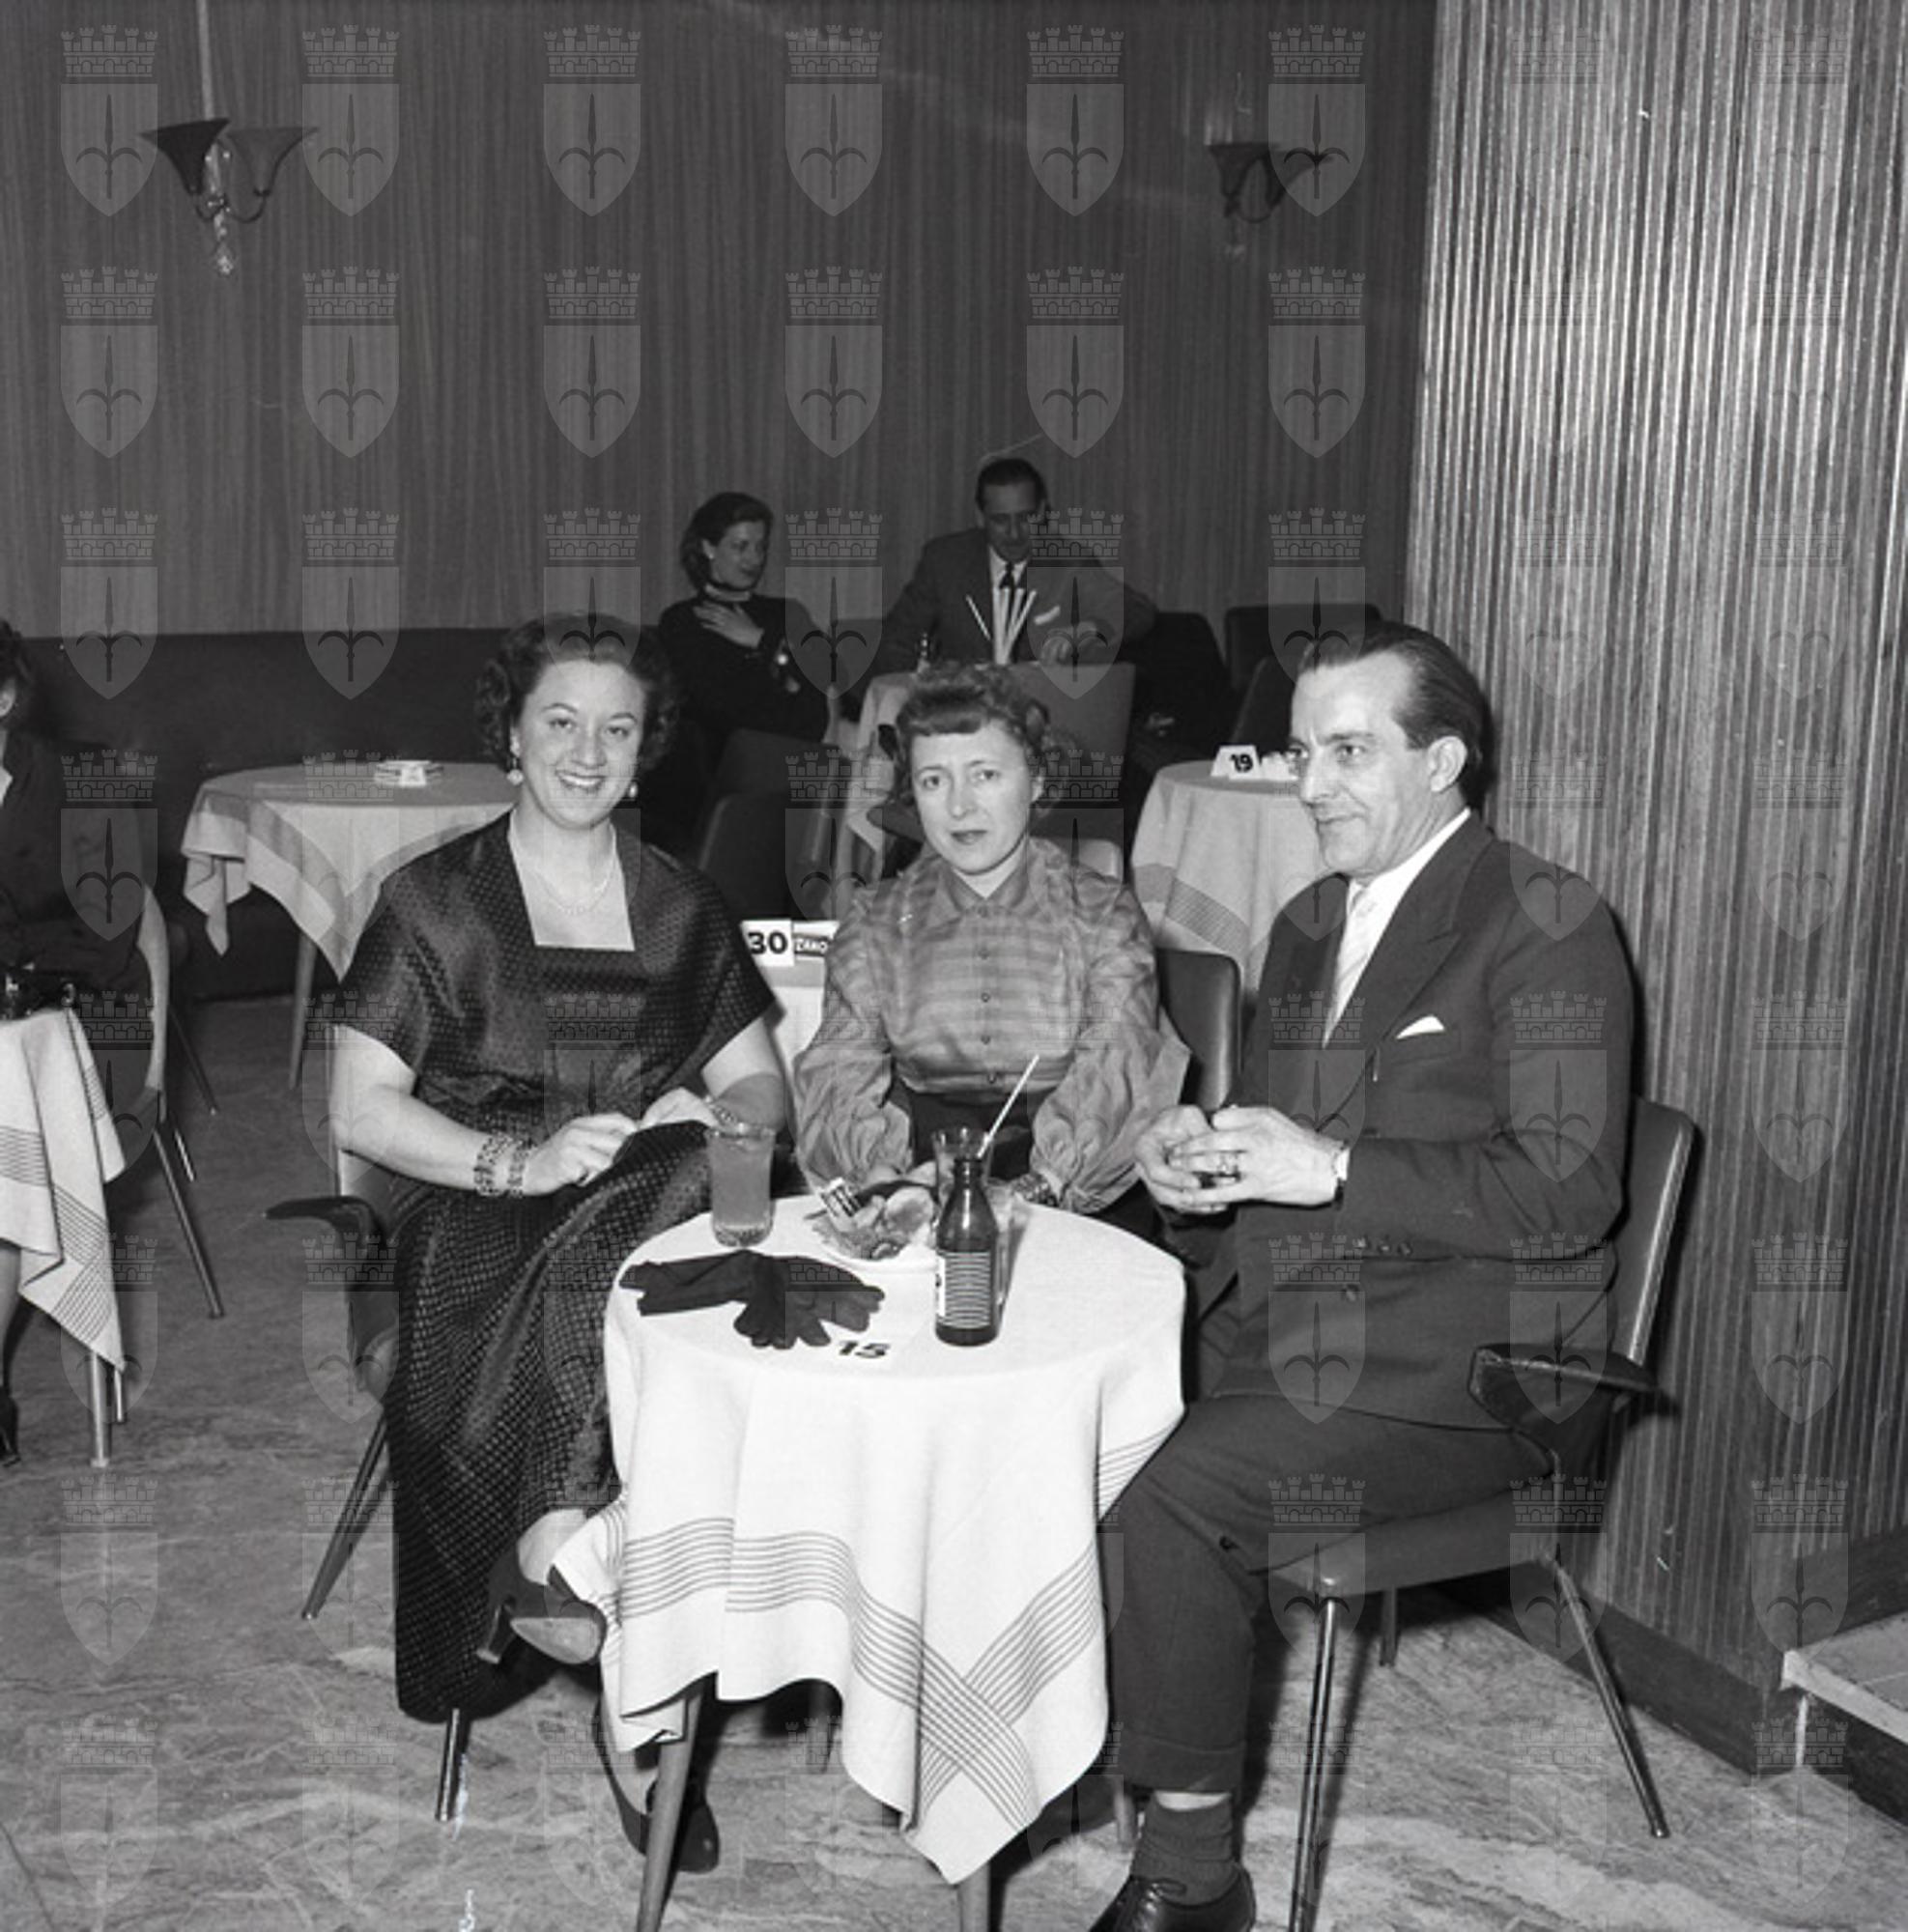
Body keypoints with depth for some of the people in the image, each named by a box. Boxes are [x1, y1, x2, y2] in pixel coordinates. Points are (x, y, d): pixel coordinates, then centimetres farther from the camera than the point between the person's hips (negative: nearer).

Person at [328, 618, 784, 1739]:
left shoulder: (681, 907, 18)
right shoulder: (436, 903, 7)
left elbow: (761, 1087, 15)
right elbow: (360, 1110, -1)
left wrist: (713, 1119, -10)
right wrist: (517, 1161, -16)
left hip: (658, 1205, 3)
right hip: (480, 1224, -3)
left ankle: (557, 1538, -26)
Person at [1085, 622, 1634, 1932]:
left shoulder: (1546, 926, -6)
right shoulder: (1307, 926, 18)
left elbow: (1572, 1191, -14)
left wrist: (1332, 1169, -20)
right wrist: (1198, 1157, 1)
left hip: (1449, 1373, -7)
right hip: (1280, 1333, 7)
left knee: (1176, 1489, -25)